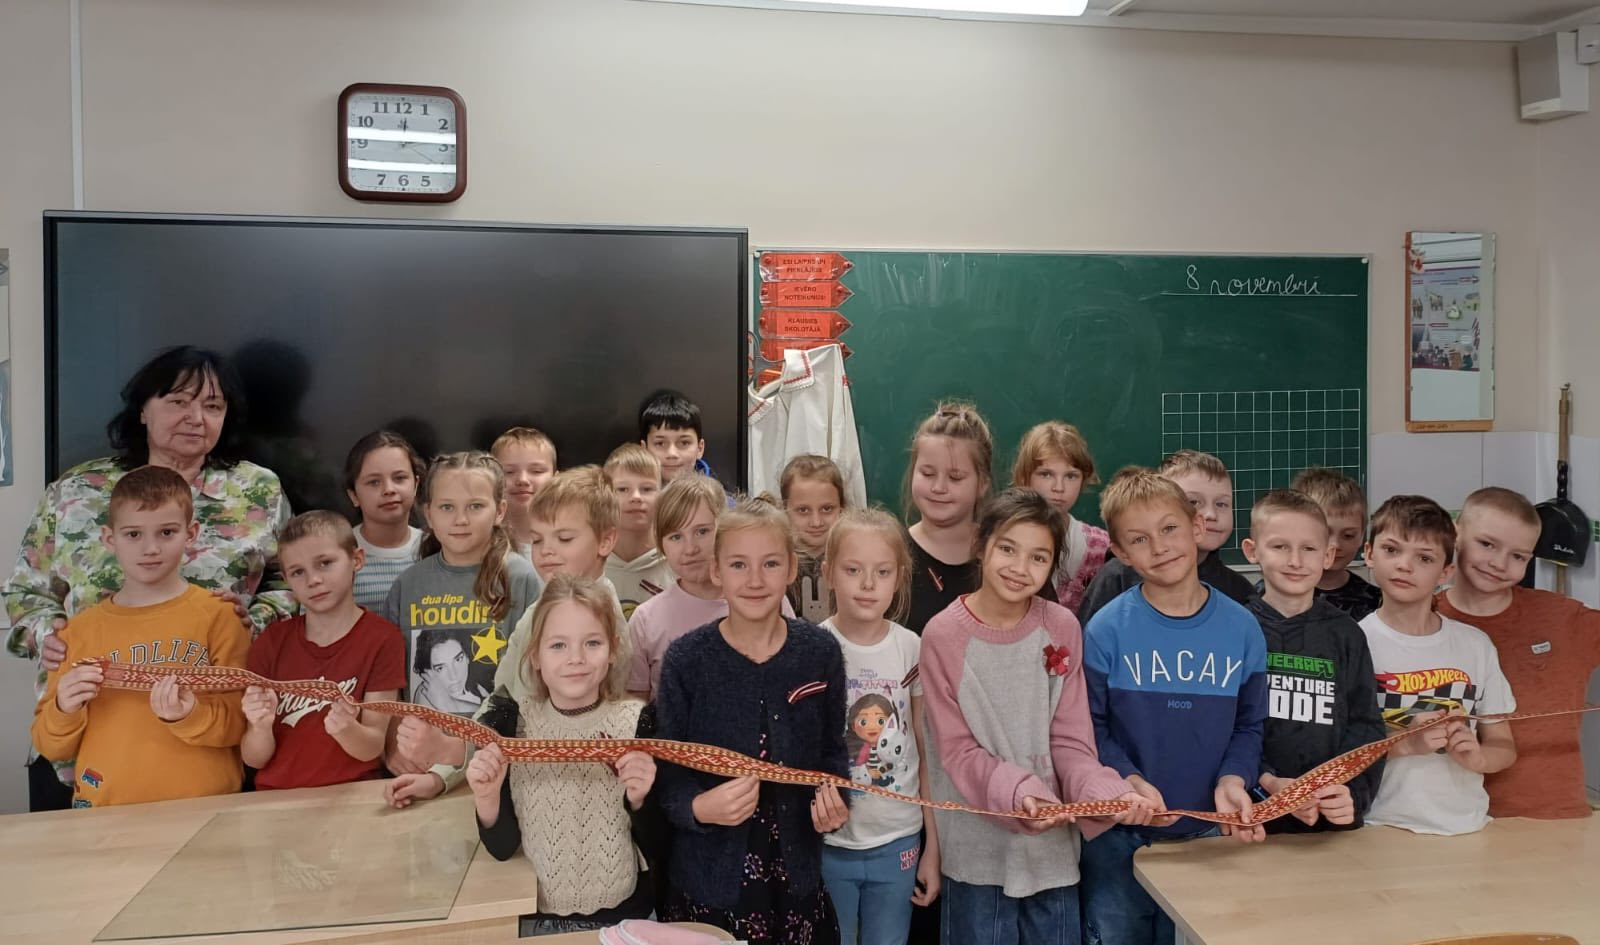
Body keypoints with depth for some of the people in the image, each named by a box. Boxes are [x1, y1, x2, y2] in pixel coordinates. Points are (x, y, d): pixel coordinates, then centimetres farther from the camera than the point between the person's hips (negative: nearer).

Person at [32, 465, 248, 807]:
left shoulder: (217, 616, -1)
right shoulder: (80, 630, 6)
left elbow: (241, 724, 0)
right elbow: (51, 748, 11)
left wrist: (191, 716, -17)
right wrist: (64, 711, -7)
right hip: (104, 811, 3)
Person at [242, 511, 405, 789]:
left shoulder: (382, 639, -4)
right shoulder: (271, 641, 3)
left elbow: (373, 747, -6)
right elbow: (253, 759, 2)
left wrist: (346, 729, -24)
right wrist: (261, 728, -16)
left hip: (349, 797, -2)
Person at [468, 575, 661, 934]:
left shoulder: (637, 722, -12)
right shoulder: (510, 721, -9)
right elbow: (501, 848, -6)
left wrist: (639, 800, -24)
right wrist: (486, 797, -24)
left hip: (622, 918, 0)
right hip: (535, 918, 1)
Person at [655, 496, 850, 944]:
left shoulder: (821, 652, -3)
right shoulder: (686, 659, -10)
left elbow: (832, 750, 8)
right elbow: (666, 774, -6)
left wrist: (833, 797, -10)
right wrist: (699, 807, -24)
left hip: (797, 876, 2)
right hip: (708, 880, -2)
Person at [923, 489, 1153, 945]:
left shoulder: (1062, 628, -2)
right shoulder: (944, 635, -10)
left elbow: (1070, 742, -1)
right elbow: (958, 750, -10)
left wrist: (1109, 794, -20)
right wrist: (1017, 793, -26)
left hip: (1053, 846, 2)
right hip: (978, 848, -2)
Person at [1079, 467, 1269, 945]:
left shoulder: (1241, 627, -3)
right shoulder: (1106, 629, -12)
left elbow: (1249, 726, 2)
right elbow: (1089, 726, -9)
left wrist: (1232, 781, -14)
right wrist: (1128, 780, -22)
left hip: (1207, 831, 3)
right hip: (1119, 834, -2)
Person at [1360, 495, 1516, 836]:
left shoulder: (1476, 645, 8)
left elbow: (1504, 746, 15)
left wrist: (1478, 757, -5)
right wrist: (1403, 743, -17)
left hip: (1465, 826, 4)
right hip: (1382, 827, -4)